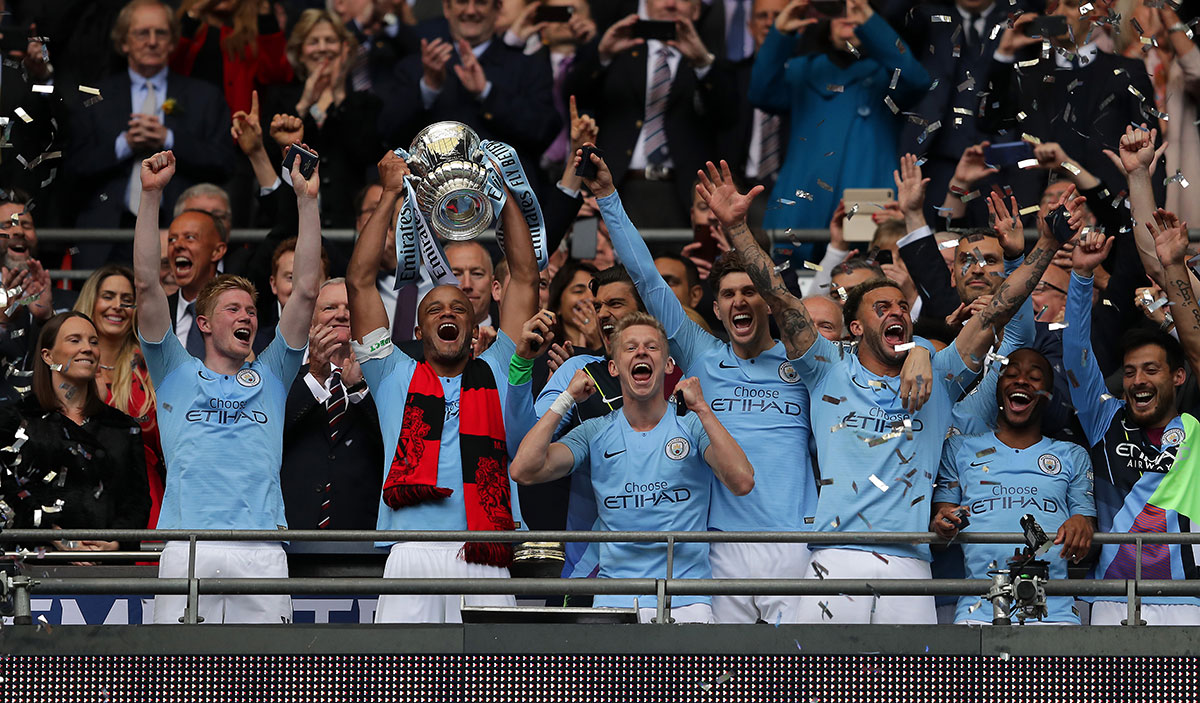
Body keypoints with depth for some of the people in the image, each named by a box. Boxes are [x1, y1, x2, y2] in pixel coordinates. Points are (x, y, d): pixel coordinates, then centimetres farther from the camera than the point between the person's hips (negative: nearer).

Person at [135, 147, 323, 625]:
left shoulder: (270, 379, 21)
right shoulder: (177, 375, 17)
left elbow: (306, 291, 15)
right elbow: (146, 286, 9)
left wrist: (306, 199, 10)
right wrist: (151, 194, 4)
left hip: (261, 550, 2)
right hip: (187, 548, -2)